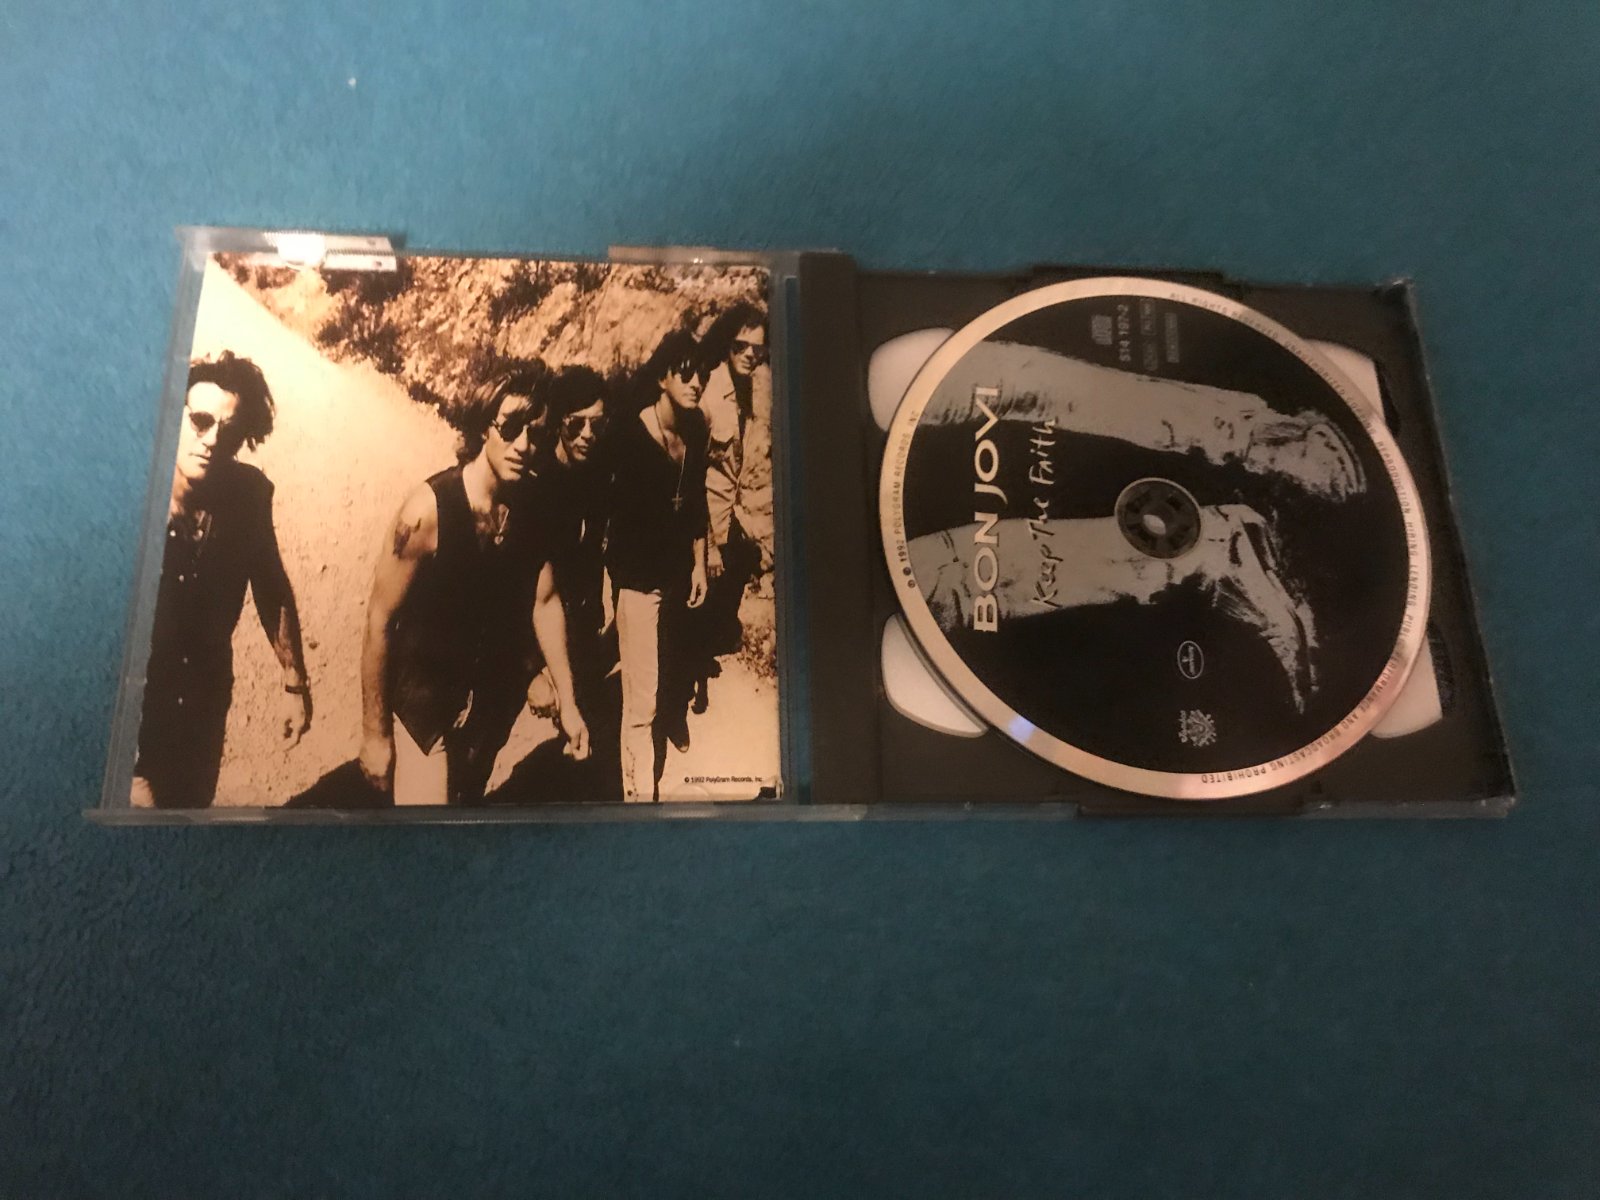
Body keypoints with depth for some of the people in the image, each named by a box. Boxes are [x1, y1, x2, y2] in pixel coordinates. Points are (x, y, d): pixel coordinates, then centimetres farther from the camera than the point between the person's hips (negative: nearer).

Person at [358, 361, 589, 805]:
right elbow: (380, 622, -16)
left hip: (496, 699, 5)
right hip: (425, 701, -5)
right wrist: (374, 733, -13)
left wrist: (567, 701, 3)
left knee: (469, 801, 23)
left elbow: (545, 601, 3)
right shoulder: (429, 508, -22)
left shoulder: (534, 510, -8)